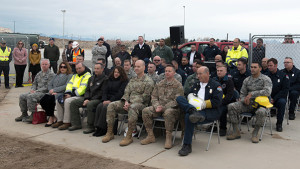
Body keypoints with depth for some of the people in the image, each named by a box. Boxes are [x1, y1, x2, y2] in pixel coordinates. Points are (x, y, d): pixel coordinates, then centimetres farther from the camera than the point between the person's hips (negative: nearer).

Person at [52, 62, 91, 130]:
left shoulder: (87, 76, -7)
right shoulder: (75, 76, 23)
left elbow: (82, 89, -18)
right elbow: (69, 84, 16)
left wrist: (72, 94, -20)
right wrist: (68, 93, -4)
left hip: (81, 96, -9)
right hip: (73, 95, 9)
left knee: (67, 101, -31)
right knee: (58, 101, -2)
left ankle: (67, 122, -23)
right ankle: (60, 121, 2)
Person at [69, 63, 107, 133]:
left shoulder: (105, 79, -6)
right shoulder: (91, 78, 20)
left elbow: (102, 93, -14)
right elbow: (87, 90, 18)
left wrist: (90, 100, -17)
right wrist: (86, 99, -2)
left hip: (98, 99, -8)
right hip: (89, 98, 8)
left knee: (90, 104, -38)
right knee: (73, 103, -5)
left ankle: (91, 127, -26)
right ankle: (76, 124, -3)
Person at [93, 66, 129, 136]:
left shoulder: (124, 81, 0)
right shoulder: (110, 80, 19)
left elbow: (120, 93, -10)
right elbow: (105, 90, 11)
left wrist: (111, 101, -17)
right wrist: (104, 100, -7)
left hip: (117, 101, -6)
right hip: (108, 100, 6)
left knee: (106, 107, -31)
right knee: (99, 106, -23)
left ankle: (103, 129, -25)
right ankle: (98, 127, -22)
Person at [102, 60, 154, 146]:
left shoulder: (148, 81, 0)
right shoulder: (132, 80, 23)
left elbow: (145, 97, -9)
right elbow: (126, 92, 15)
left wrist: (131, 103, -14)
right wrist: (126, 102, -8)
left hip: (141, 104, -7)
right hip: (129, 103, 7)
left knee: (132, 107, -41)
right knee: (111, 105, -13)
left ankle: (129, 136, -35)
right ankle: (110, 132, -10)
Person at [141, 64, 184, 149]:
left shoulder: (178, 85, 0)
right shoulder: (159, 84, 16)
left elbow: (176, 101, -9)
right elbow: (154, 97, 13)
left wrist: (164, 107, -17)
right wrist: (157, 106, -8)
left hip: (172, 108, -5)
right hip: (159, 107, 5)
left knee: (168, 112, -39)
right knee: (146, 111, -17)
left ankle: (168, 138, -26)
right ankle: (150, 136, -8)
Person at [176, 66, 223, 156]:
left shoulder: (216, 85, 4)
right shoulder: (196, 84, 26)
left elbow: (217, 102, -7)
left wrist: (203, 104, -12)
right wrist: (191, 96, 4)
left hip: (211, 112, -6)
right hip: (195, 107, 7)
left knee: (188, 116, -34)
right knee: (179, 98, -14)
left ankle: (187, 146, -26)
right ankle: (194, 112, -42)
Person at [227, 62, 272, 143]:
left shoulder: (266, 79, -1)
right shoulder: (247, 80, 13)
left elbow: (267, 92, -18)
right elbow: (242, 93, 18)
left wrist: (251, 94, -20)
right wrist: (244, 99, -7)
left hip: (260, 103, -4)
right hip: (248, 103, 5)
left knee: (261, 112, -40)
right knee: (231, 106, -18)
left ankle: (255, 133, -17)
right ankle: (236, 132, -11)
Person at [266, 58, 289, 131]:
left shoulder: (284, 76, -2)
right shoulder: (266, 75, 5)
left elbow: (285, 90, -7)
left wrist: (274, 99, -16)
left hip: (279, 98, -2)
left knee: (282, 102, -35)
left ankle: (279, 124, -19)